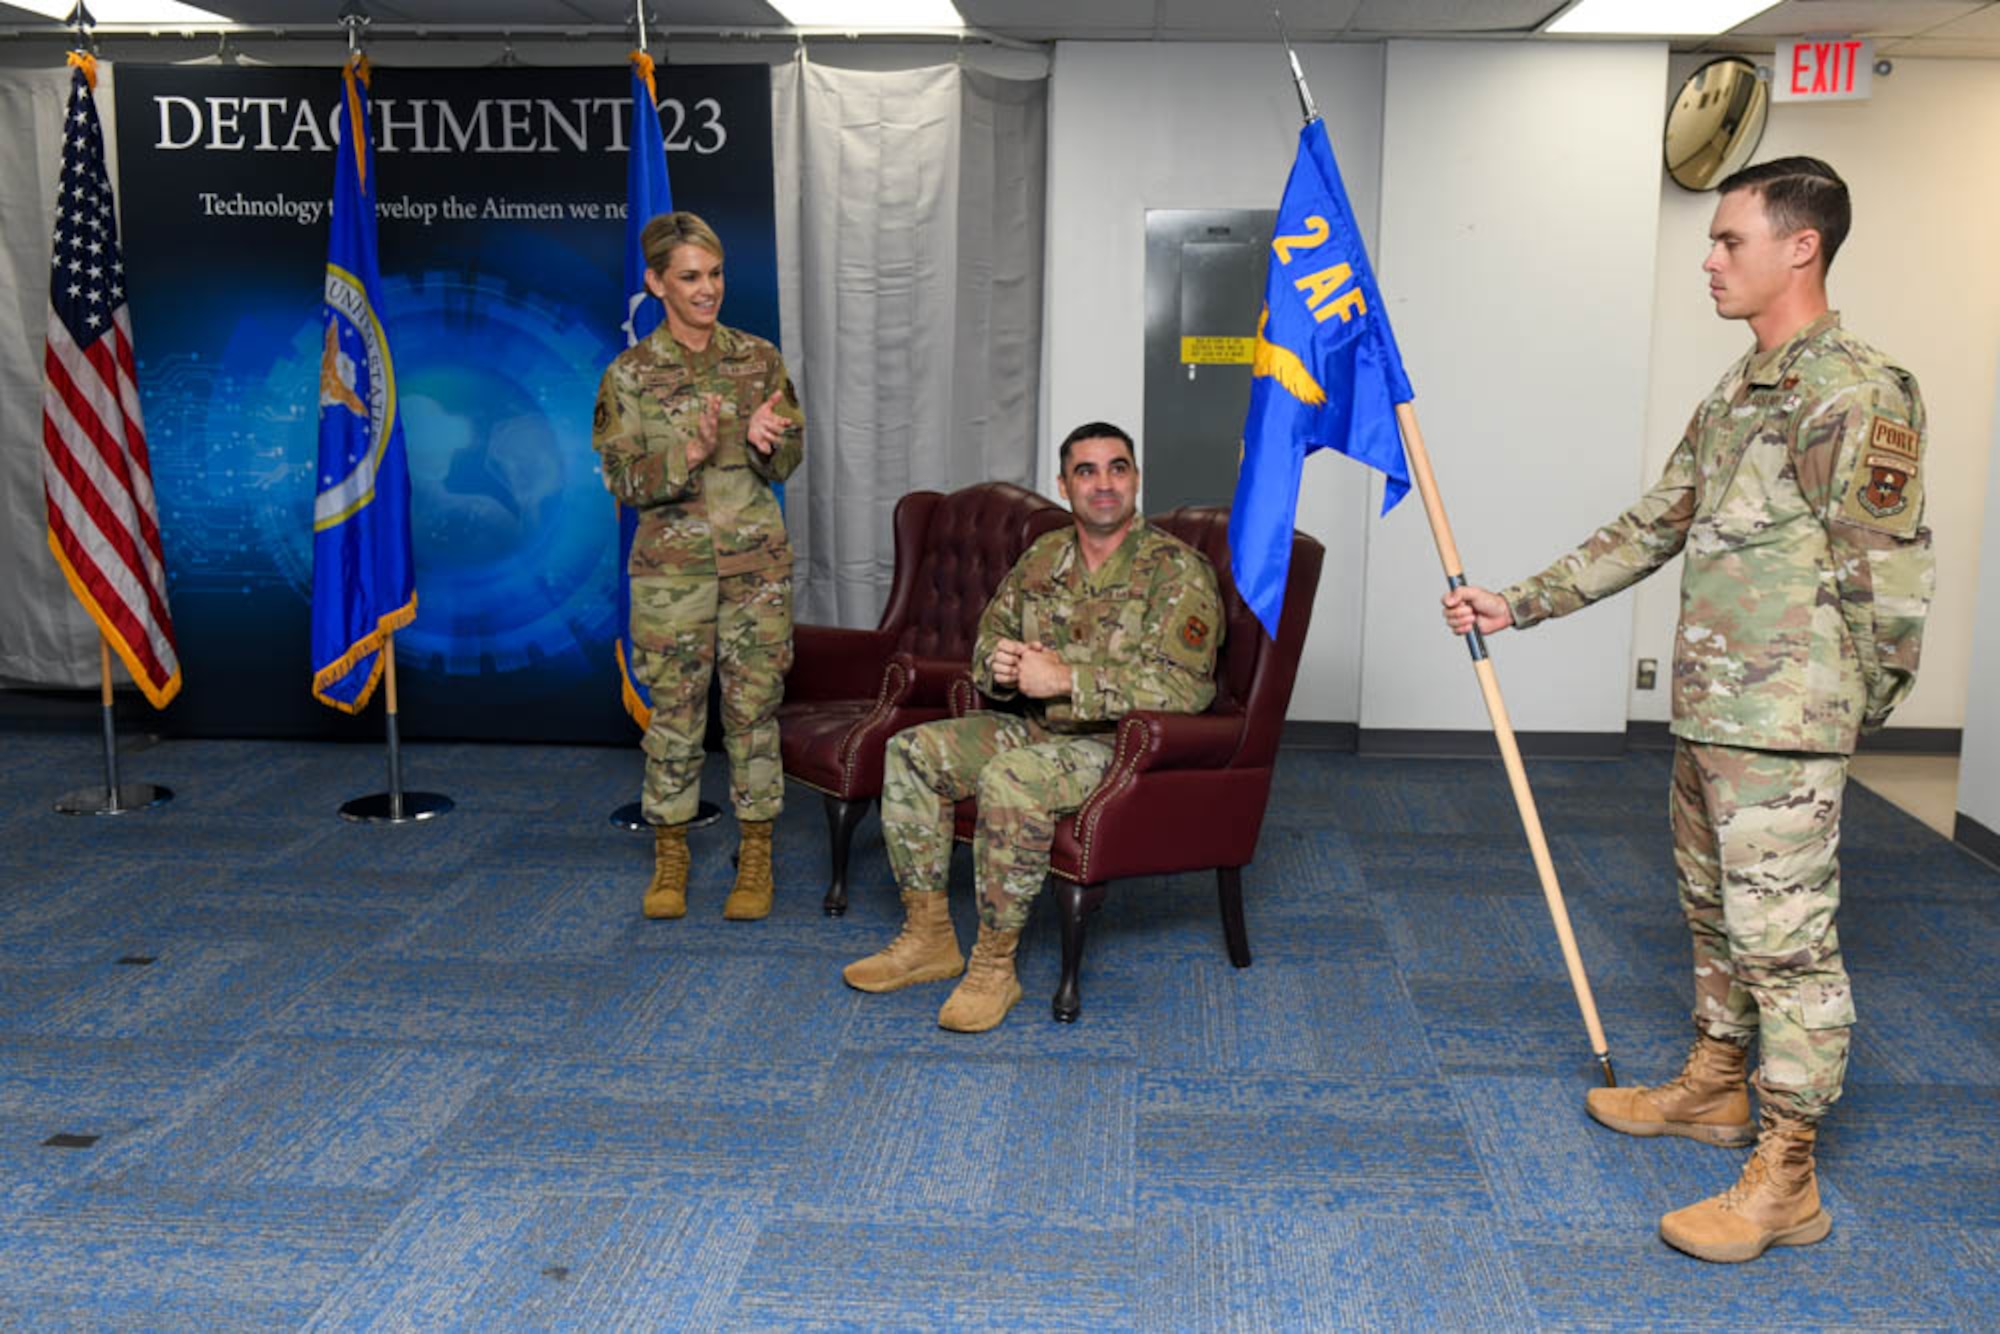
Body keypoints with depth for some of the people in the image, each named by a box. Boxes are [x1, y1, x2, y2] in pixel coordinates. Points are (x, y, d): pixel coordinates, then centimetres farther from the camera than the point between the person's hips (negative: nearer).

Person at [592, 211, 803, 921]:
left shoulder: (759, 359, 3)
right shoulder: (630, 375, -2)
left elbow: (787, 463, 5)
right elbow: (623, 480, -6)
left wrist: (764, 436, -18)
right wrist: (693, 452, -22)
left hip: (756, 559, 1)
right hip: (671, 564, -1)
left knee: (755, 705, 5)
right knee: (674, 709, 4)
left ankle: (755, 859, 17)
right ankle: (670, 857, 20)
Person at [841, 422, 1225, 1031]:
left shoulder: (1176, 570, -11)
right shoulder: (1044, 556, 10)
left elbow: (1184, 686, -22)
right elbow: (988, 636, 20)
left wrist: (1067, 678, -24)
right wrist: (1000, 662, -7)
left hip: (1125, 748, -8)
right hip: (1039, 731, 8)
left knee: (1010, 778, -34)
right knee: (912, 751, -5)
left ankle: (994, 967, -20)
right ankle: (929, 937, 2)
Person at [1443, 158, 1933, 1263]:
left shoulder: (1856, 393, -16)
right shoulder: (1732, 395, 14)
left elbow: (1886, 575, -16)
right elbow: (1648, 531, 16)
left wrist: (1849, 710, -7)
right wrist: (1518, 603, 11)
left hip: (1784, 725, -9)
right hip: (1706, 712, 10)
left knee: (1785, 934, -3)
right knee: (1713, 909, 21)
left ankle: (1785, 1181, 7)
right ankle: (1715, 1085, 40)